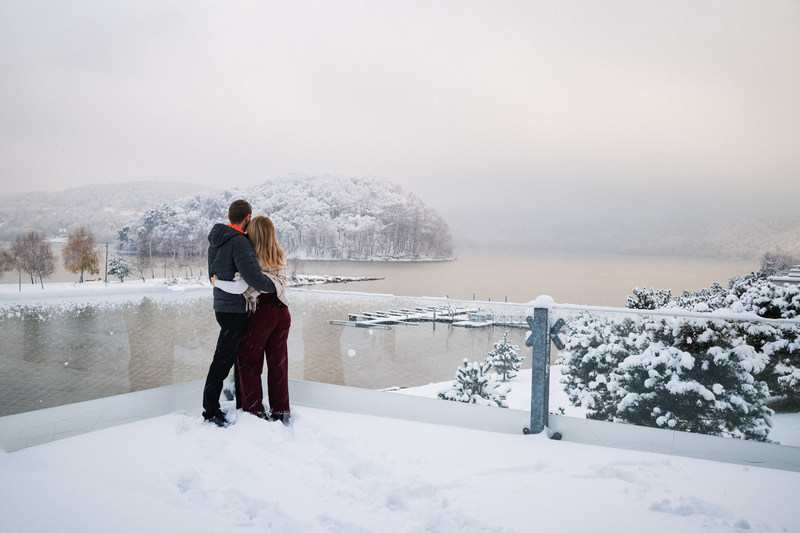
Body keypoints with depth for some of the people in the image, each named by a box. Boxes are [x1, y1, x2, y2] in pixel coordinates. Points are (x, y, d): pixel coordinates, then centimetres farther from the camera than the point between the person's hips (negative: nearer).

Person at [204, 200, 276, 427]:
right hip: (234, 309, -10)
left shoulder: (216, 240, 9)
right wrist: (274, 286, -14)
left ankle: (243, 404, 30)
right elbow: (253, 276, -29)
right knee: (223, 361, -1)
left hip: (222, 304, 10)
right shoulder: (239, 242, -20)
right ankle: (210, 411, 9)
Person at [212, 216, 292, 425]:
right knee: (278, 363, 12)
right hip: (282, 313, 6)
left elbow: (240, 287, -21)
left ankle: (255, 411, 9)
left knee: (249, 362, 9)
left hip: (262, 313, -6)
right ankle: (281, 412, 16)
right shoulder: (281, 257, 7)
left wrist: (217, 282, -5)